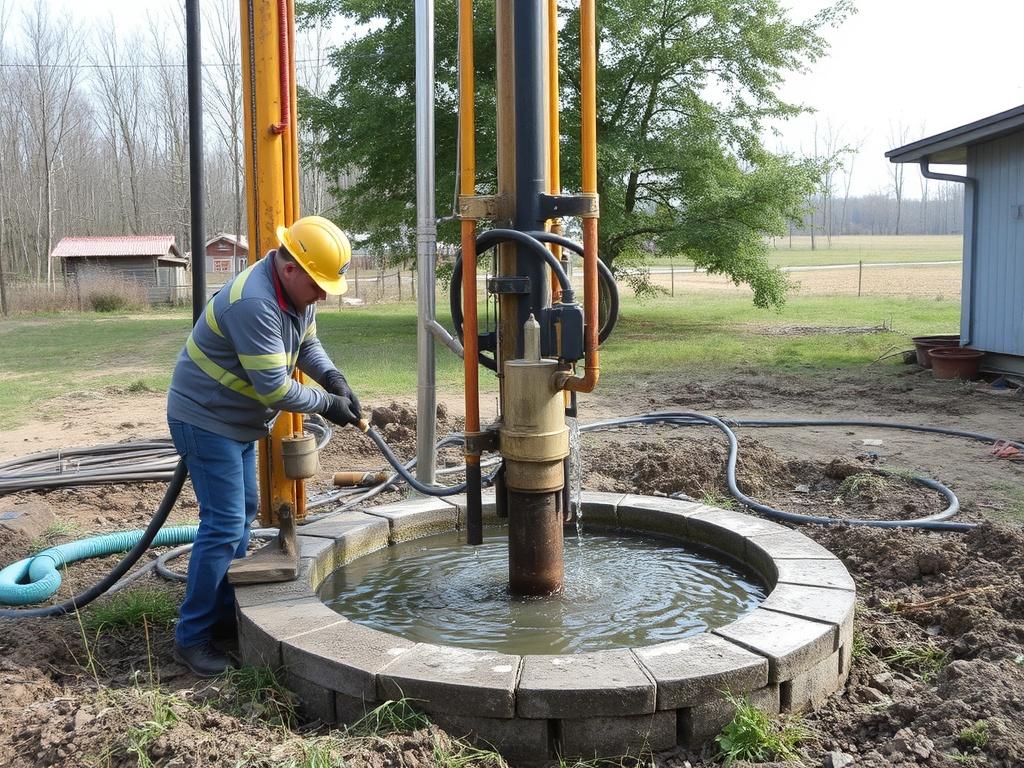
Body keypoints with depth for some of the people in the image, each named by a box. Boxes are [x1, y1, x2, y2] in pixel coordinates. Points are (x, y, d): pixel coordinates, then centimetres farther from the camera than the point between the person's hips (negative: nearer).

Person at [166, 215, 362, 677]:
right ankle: (191, 636, 1)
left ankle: (225, 613, 29)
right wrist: (325, 404, -18)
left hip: (238, 422, 10)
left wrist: (333, 378, -7)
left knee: (242, 515, 16)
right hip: (206, 421, -10)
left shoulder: (297, 290, -2)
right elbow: (274, 388, -30)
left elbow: (306, 343, 11)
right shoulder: (253, 303, -32)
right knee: (223, 526, -10)